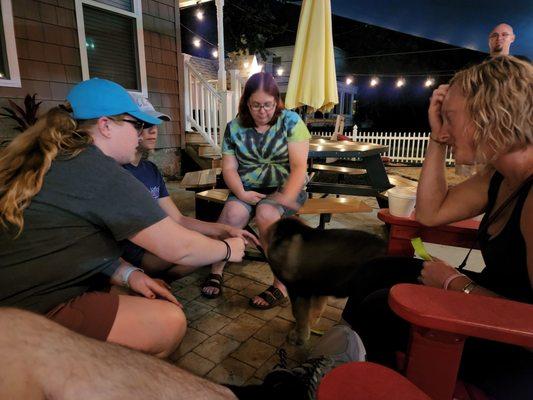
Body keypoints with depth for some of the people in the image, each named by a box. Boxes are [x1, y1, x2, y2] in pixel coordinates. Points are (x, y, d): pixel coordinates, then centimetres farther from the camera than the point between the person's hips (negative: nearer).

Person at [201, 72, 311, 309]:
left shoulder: (290, 121, -4)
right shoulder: (235, 128, 4)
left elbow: (299, 166, -11)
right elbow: (229, 168, 2)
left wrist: (284, 200, -22)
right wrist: (241, 193, -17)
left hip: (285, 188, -2)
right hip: (249, 189, 2)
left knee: (266, 214, -34)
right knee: (234, 211, -30)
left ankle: (283, 285, -23)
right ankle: (216, 271, -11)